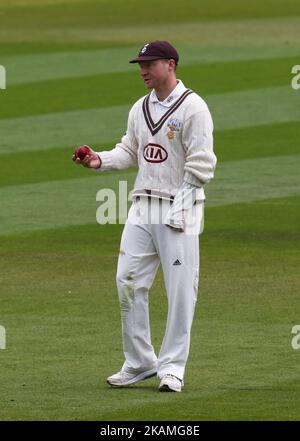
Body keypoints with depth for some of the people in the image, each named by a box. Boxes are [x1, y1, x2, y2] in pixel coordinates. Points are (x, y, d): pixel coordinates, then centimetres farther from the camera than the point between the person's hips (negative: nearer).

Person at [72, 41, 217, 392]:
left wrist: (179, 209, -17)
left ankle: (172, 367, 4)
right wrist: (100, 160, 1)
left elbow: (201, 164, -13)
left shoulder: (193, 107, -10)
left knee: (180, 290, -4)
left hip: (179, 208, -7)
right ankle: (139, 363, 13)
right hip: (142, 207, 7)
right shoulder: (140, 109, 13)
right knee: (128, 282, 3)